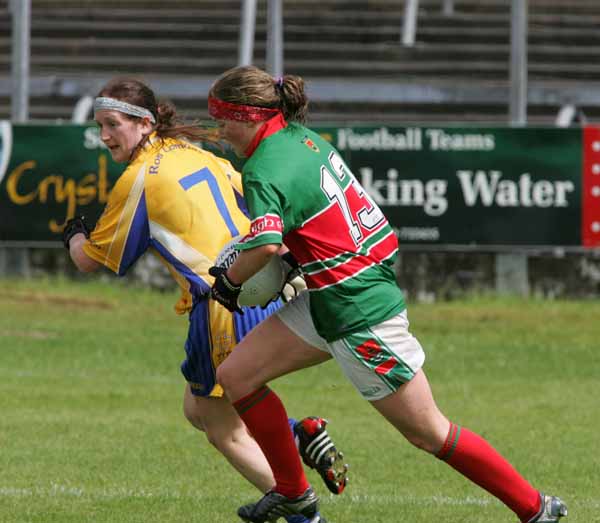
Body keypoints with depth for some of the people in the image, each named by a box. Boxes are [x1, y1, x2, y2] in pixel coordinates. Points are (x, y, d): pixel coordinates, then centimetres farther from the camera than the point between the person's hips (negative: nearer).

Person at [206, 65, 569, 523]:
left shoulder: (265, 172, -20)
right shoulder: (301, 137, 6)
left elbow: (266, 244, -37)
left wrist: (229, 280, -18)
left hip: (360, 315, -10)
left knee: (429, 433, 0)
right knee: (235, 377, 7)